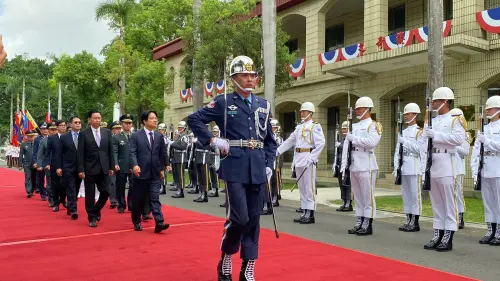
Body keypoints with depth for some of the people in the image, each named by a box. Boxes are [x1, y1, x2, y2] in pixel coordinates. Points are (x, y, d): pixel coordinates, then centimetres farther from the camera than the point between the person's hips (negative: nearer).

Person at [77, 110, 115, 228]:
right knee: (90, 194, 3)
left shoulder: (107, 132, 6)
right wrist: (81, 170, -10)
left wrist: (111, 167, 4)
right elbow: (80, 153, -5)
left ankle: (96, 210, 29)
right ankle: (92, 217, 16)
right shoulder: (83, 133, -2)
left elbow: (110, 150, 7)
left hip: (103, 168, 3)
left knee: (105, 192, 4)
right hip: (89, 168, -3)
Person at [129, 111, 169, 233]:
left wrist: (162, 169, 12)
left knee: (155, 198, -5)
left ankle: (159, 223, -13)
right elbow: (132, 152, -10)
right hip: (141, 172, -2)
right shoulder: (136, 135, -2)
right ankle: (137, 222, 24)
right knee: (138, 199, 8)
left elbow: (162, 154, 14)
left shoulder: (159, 136, 10)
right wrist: (135, 165, -26)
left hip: (155, 174, 2)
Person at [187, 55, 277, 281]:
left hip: (258, 170, 4)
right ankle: (225, 260, 16)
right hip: (235, 169, -4)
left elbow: (270, 140, 18)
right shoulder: (223, 102, 1)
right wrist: (213, 140, -6)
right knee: (239, 218, -10)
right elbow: (193, 119, 3)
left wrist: (269, 165, 6)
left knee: (253, 220, 7)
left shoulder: (264, 105, 13)